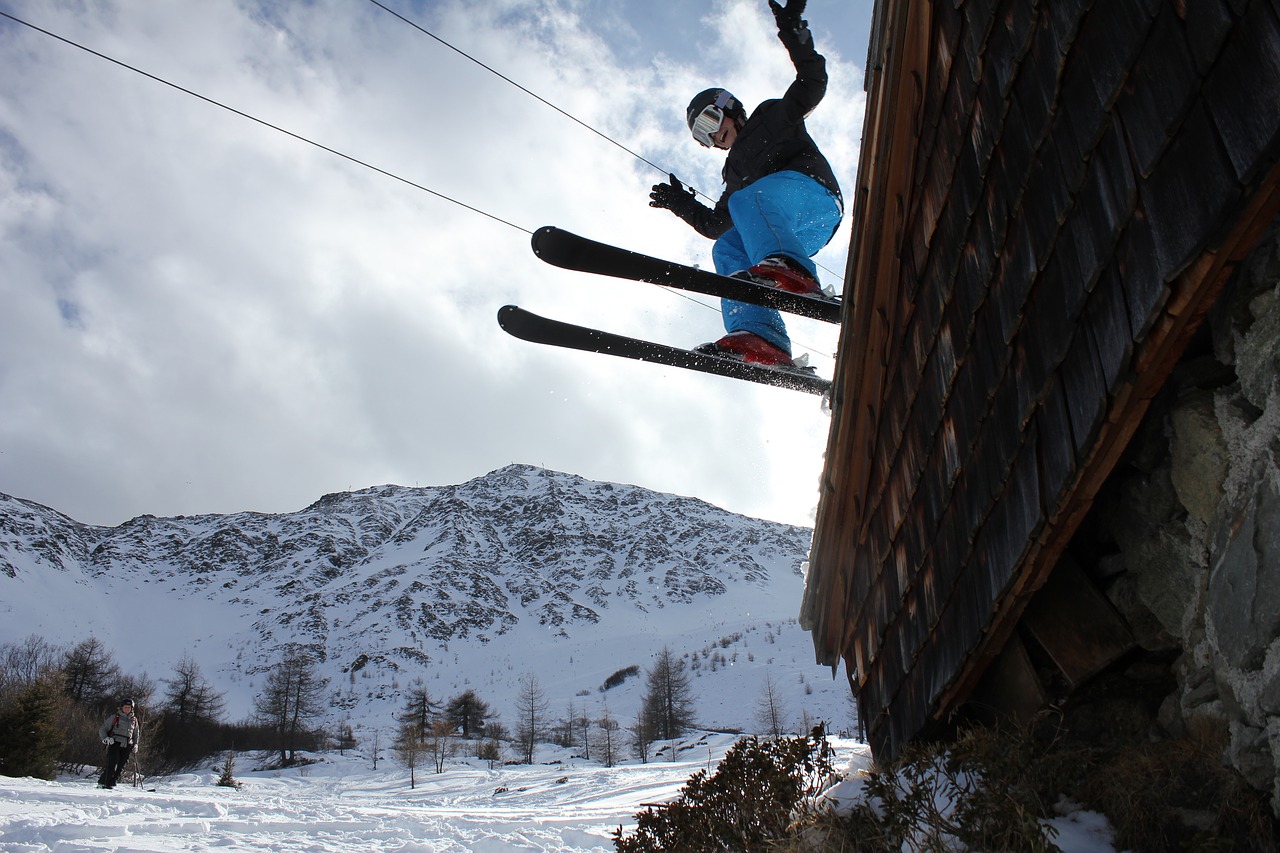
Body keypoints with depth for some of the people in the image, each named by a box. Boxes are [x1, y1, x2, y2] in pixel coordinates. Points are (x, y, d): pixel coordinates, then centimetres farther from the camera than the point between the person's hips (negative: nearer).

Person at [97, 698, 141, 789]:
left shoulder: (134, 720, 18)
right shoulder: (115, 717, 7)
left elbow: (136, 735, 28)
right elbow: (102, 730, 9)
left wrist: (135, 745, 13)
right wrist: (105, 738, -9)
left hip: (126, 747, 4)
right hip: (114, 744, -3)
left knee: (120, 767, -4)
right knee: (112, 764, -17)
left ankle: (111, 784, -1)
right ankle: (106, 783, -13)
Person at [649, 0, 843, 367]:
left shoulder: (773, 117, 22)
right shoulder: (735, 171, 38)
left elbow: (811, 87, 6)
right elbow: (716, 225, 37)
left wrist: (794, 33, -4)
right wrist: (681, 203, 30)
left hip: (813, 193, -6)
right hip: (795, 234, 6)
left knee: (747, 199, -31)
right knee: (727, 249, -18)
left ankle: (791, 271, -61)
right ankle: (761, 338, -43)